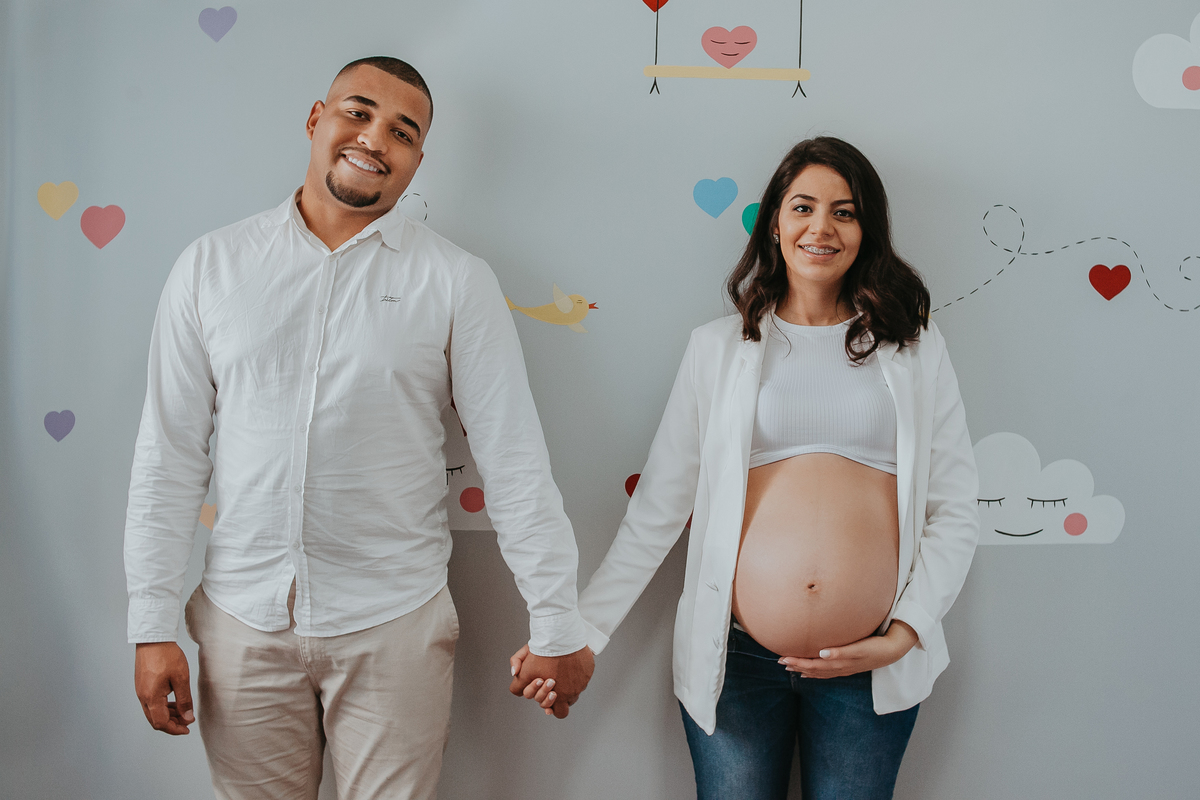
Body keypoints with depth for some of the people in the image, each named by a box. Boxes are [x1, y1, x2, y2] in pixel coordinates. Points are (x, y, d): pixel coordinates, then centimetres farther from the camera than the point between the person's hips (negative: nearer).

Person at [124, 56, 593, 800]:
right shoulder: (213, 265, 2)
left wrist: (558, 627, -4)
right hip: (243, 622, 2)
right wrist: (153, 627, 1)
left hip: (394, 626, -1)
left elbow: (516, 465, -5)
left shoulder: (456, 282, -4)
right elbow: (170, 457, 3)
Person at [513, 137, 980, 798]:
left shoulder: (915, 351, 6)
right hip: (734, 662, 0)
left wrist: (904, 633, -6)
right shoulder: (718, 347, 5)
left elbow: (955, 514, 6)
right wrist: (581, 633, -2)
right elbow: (656, 508, 3)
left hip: (871, 670, 1)